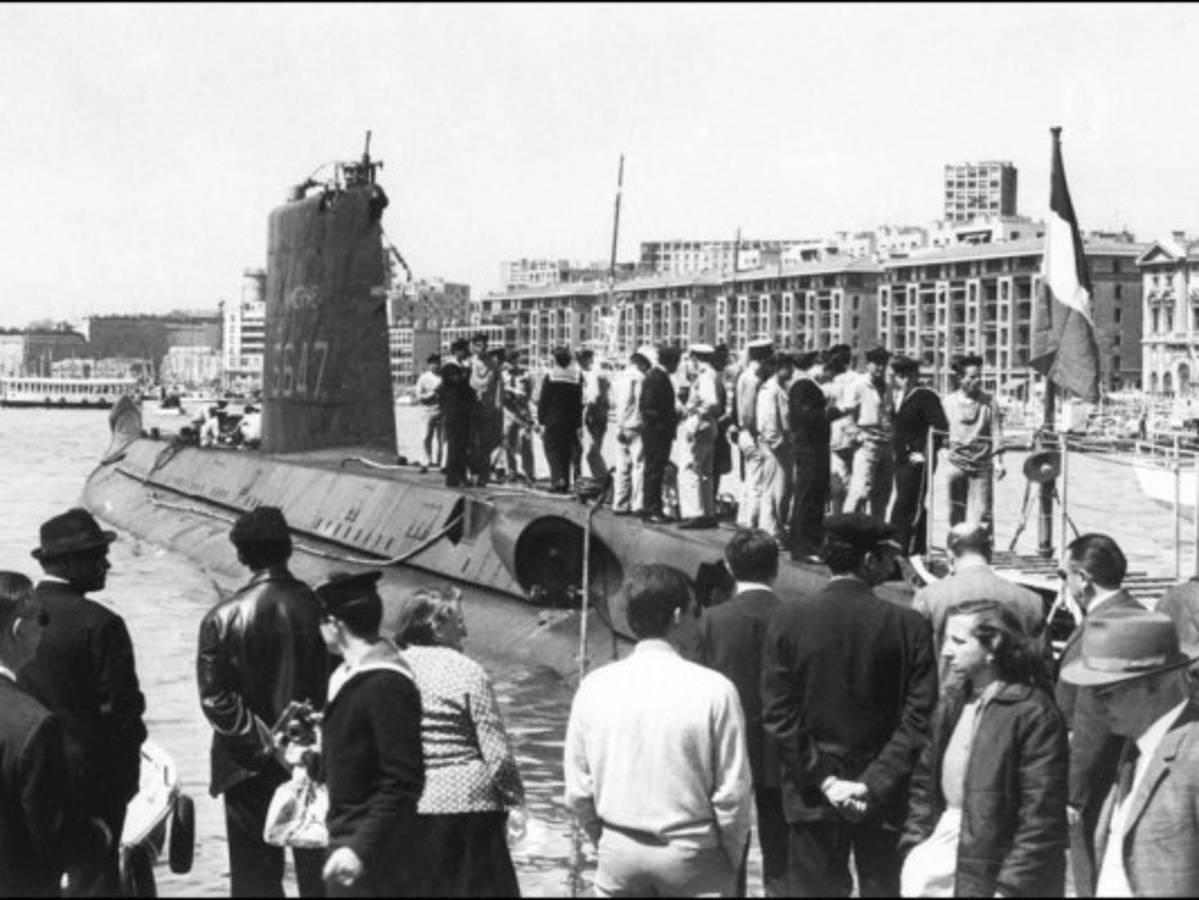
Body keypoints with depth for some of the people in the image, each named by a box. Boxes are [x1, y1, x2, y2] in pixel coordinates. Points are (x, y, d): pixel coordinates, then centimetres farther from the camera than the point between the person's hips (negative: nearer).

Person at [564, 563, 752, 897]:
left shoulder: (594, 688, -2)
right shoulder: (713, 690, -11)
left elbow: (578, 793, 1)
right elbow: (732, 794, -9)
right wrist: (732, 862, 5)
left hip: (617, 855, 3)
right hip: (691, 857, -3)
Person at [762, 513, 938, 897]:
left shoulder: (787, 620, -5)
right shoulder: (909, 625, -7)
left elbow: (778, 715, -8)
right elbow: (918, 718, -12)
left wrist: (823, 780, -7)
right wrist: (875, 783, -12)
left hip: (812, 801, 0)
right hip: (883, 797, 0)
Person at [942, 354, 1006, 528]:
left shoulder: (989, 402, 3)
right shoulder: (949, 402, 5)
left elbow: (996, 432, 1)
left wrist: (998, 461, -5)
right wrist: (944, 449, 1)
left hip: (982, 464, -1)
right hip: (955, 463, 1)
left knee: (981, 513, -7)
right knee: (956, 513, 6)